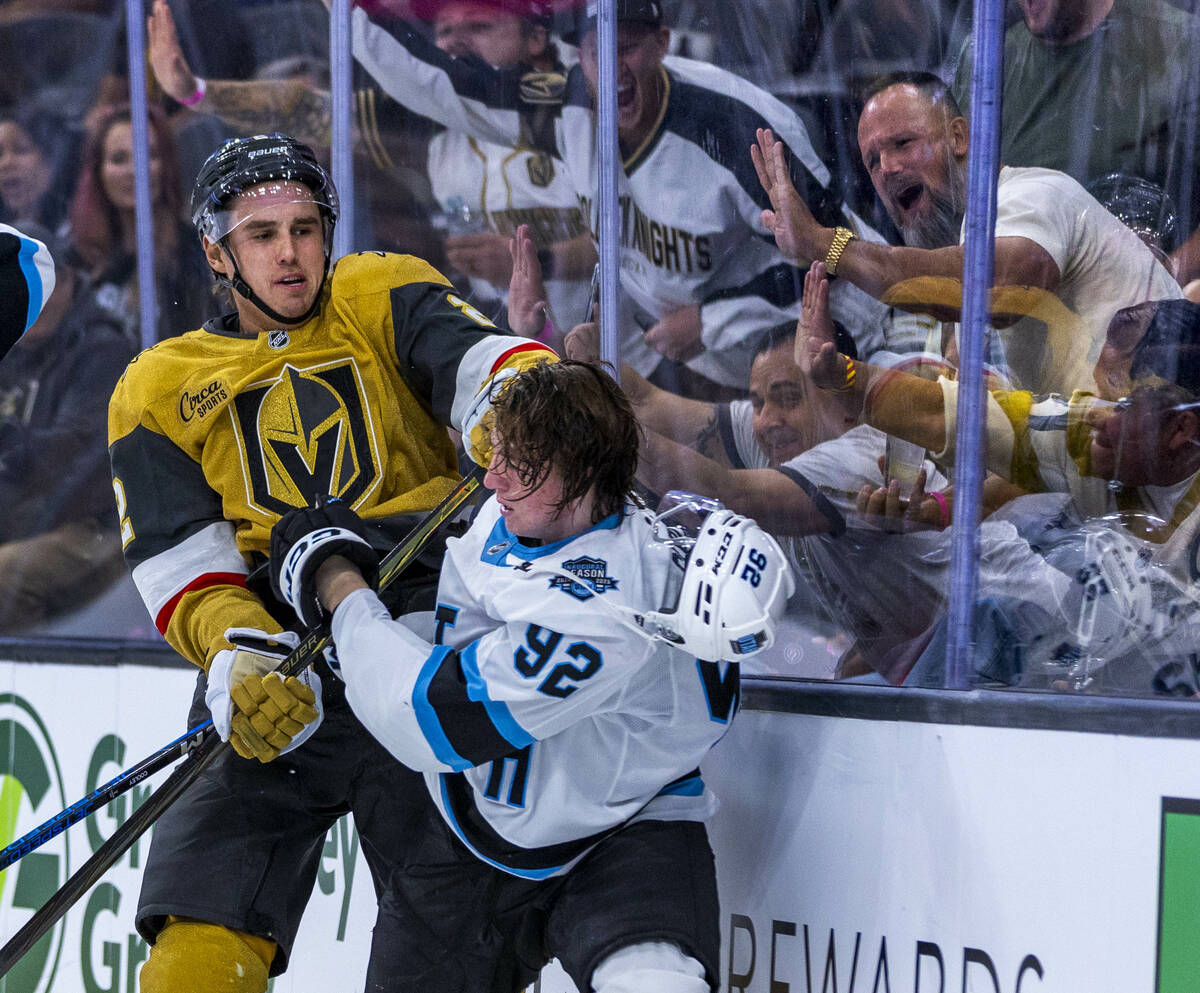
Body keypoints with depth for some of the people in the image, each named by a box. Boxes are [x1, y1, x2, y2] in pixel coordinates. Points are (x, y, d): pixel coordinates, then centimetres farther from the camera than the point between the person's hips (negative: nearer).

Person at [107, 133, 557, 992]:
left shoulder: (383, 298, 11)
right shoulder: (159, 391, 13)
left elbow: (485, 360, -7)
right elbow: (181, 570, 4)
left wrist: (510, 405, -31)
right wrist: (241, 654, -16)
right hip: (275, 695, 1)